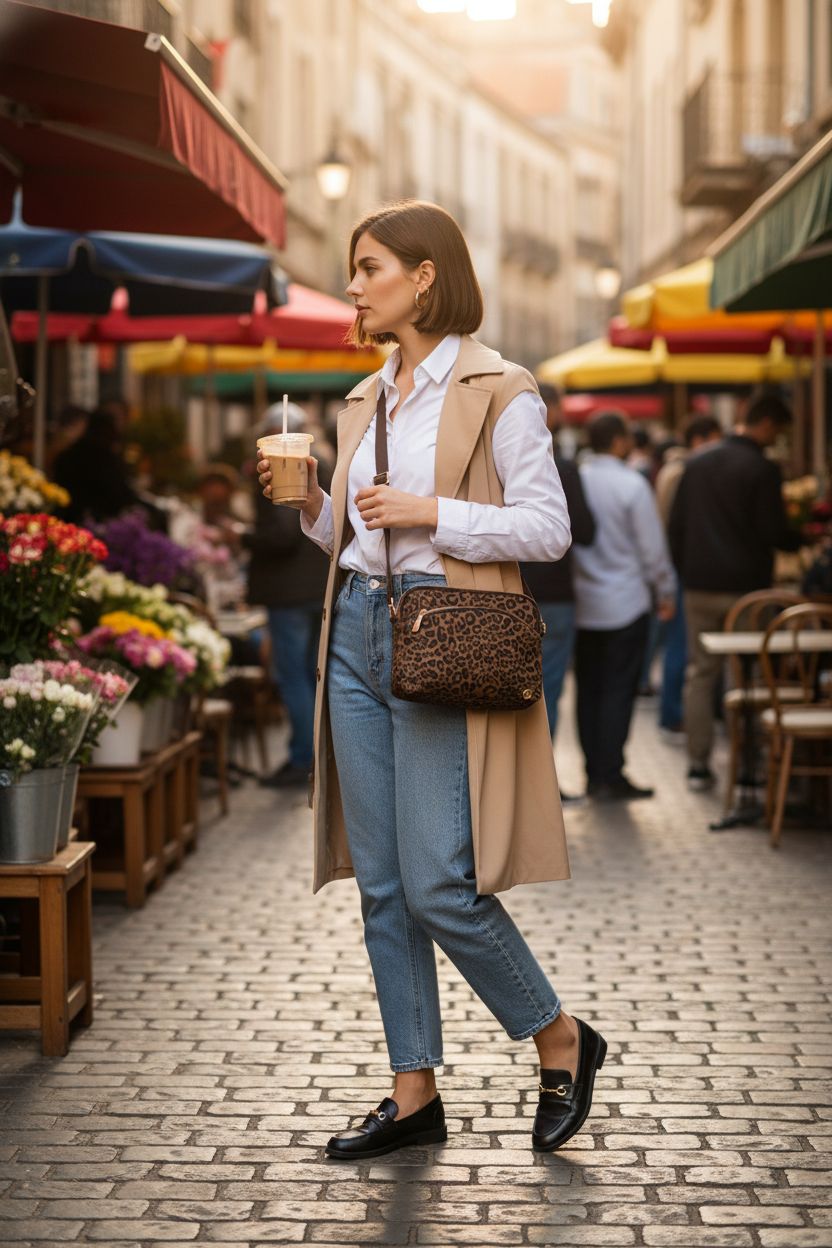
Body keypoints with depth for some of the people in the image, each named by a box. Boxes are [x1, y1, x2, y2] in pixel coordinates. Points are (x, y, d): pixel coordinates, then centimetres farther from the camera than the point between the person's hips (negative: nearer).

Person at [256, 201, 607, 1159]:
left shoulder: (498, 390, -4)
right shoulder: (364, 401, 16)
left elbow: (547, 528, -9)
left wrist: (428, 512, -15)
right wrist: (312, 505, 3)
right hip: (357, 633, 7)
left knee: (439, 885, -10)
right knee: (382, 887, 7)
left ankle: (562, 1042, 12)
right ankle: (414, 1094, 15)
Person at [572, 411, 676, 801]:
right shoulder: (632, 485, -12)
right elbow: (652, 547, -8)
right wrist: (665, 593, 6)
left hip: (581, 603, 5)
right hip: (625, 604, -5)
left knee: (588, 690, 10)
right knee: (619, 691, -1)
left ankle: (594, 775, 14)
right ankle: (611, 777, -2)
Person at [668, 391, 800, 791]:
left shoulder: (697, 463, 8)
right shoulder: (762, 469, -10)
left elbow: (675, 527, 10)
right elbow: (774, 534, -11)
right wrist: (802, 541, 9)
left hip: (699, 588, 5)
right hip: (745, 586, -5)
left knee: (700, 675, 8)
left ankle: (698, 765, 6)